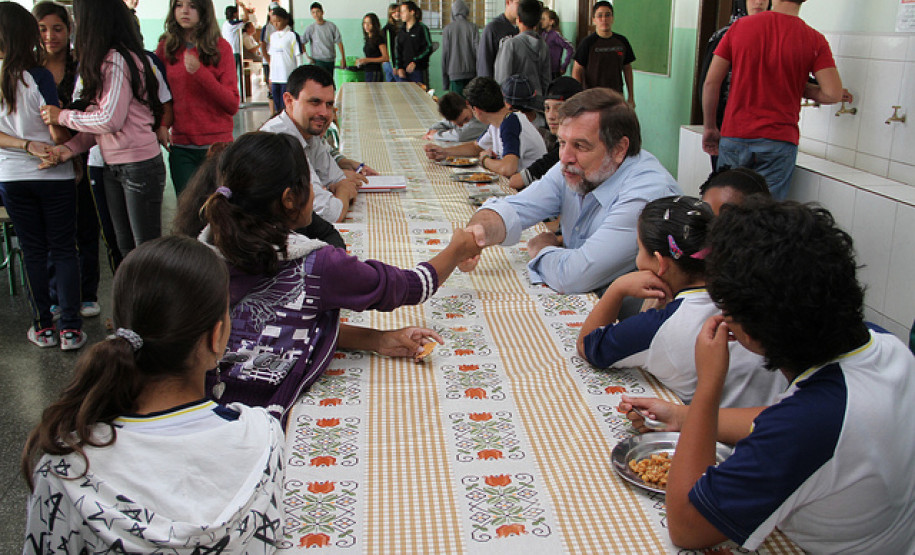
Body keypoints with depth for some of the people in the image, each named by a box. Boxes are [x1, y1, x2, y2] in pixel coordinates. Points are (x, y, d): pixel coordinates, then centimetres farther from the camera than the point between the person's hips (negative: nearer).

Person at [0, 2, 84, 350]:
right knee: (64, 250, 6)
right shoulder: (38, 77, -15)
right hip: (55, 177, -3)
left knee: (33, 252, 12)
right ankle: (70, 328, 5)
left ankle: (43, 327, 17)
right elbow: (58, 132, -14)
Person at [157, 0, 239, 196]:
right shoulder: (165, 47, 6)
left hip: (217, 144, -2)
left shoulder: (220, 47, 0)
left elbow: (233, 105, -7)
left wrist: (200, 72, -18)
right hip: (181, 147, 2)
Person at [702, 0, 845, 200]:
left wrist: (710, 128, 11)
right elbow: (834, 94, -8)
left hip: (733, 136, 1)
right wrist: (799, 88, 11)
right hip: (778, 140, -1)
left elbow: (711, 82, 2)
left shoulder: (740, 26, 2)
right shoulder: (814, 40, -2)